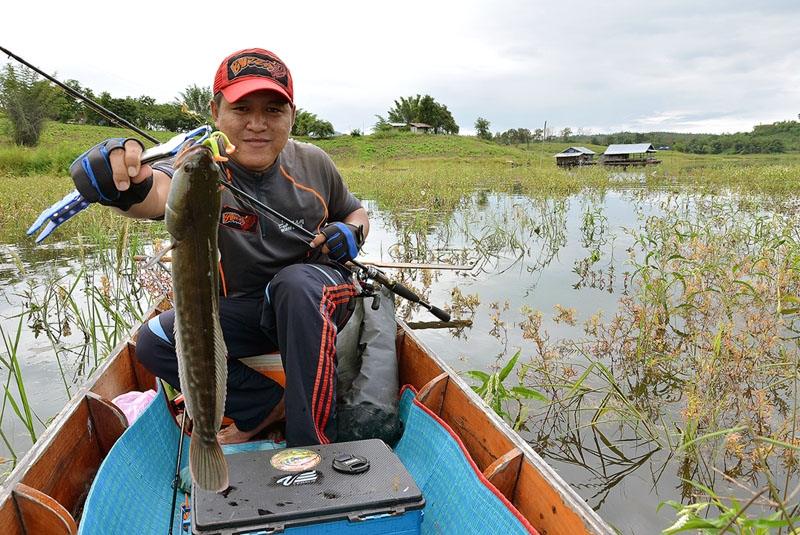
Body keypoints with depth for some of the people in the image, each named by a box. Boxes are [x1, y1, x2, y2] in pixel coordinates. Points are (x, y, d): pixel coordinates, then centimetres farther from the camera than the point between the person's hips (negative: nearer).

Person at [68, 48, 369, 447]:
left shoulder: (313, 163, -6)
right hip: (240, 312, 2)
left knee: (295, 282, -35)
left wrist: (351, 232, -12)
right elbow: (158, 192, -40)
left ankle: (312, 442, -26)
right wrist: (129, 186, -64)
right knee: (154, 342, -17)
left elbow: (356, 212, 13)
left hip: (316, 304, -1)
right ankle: (268, 405, -7)